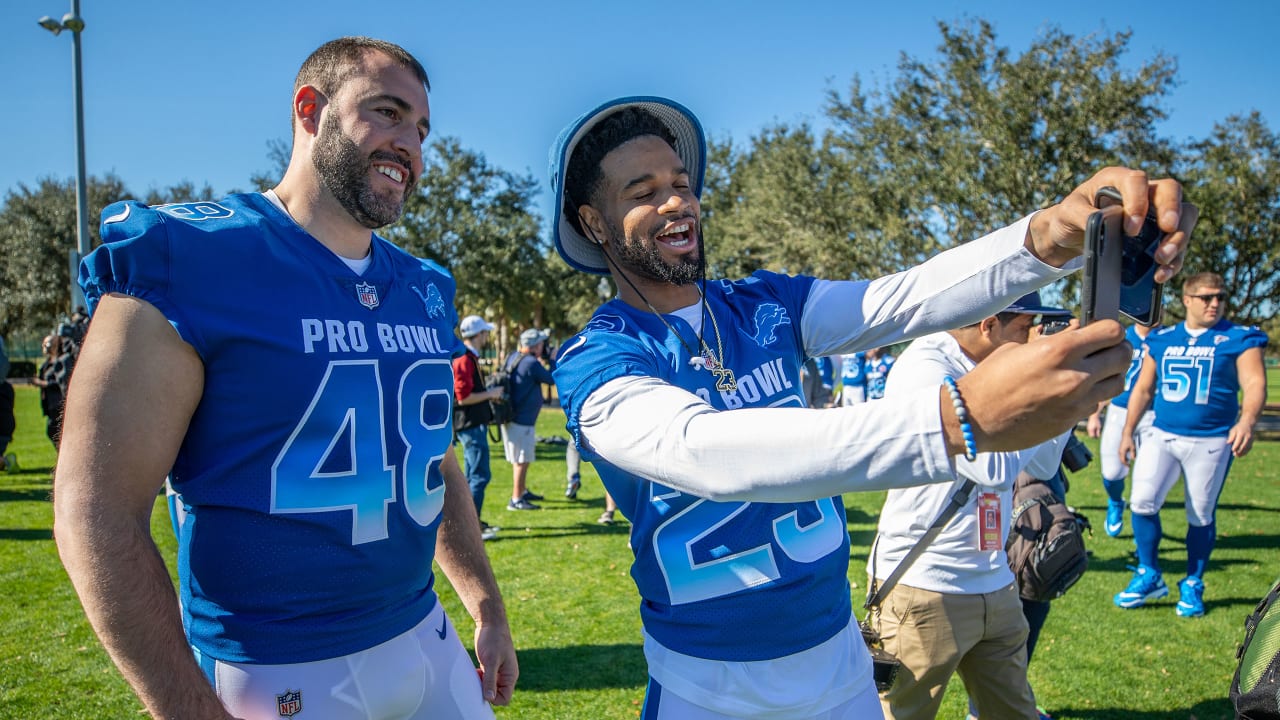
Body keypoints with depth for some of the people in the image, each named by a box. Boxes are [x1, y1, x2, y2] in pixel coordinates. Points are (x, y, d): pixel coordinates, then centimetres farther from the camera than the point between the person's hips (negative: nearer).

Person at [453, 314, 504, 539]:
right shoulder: (464, 360, -18)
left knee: (473, 475, 16)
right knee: (480, 475, -9)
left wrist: (490, 392, 15)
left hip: (475, 424, 11)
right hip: (471, 425, -11)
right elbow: (463, 397, -23)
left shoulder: (470, 358, 16)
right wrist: (490, 394, -14)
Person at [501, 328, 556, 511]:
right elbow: (552, 379, -9)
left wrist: (541, 359, 10)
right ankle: (516, 500, 5)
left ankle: (523, 491, 37)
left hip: (512, 417, 10)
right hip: (521, 421, -10)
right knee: (522, 460, -1)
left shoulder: (513, 357, 6)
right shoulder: (532, 364, -21)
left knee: (522, 458, 23)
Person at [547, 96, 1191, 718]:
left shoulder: (766, 306, -1)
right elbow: (705, 451, -35)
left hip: (840, 653, 5)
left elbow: (902, 300, -15)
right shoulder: (594, 363, -17)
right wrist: (965, 418, -45)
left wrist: (1053, 234, -35)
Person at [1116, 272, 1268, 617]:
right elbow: (1143, 389, 15)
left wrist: (1247, 421, -31)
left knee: (1201, 516, 6)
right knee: (1142, 501, -8)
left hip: (1211, 442, -2)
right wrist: (1128, 432, 13)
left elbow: (1255, 383, -12)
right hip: (1161, 436, 3)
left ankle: (1193, 585, 23)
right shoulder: (1161, 340, 9)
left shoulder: (1239, 339, 0)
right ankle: (1150, 576, 10)